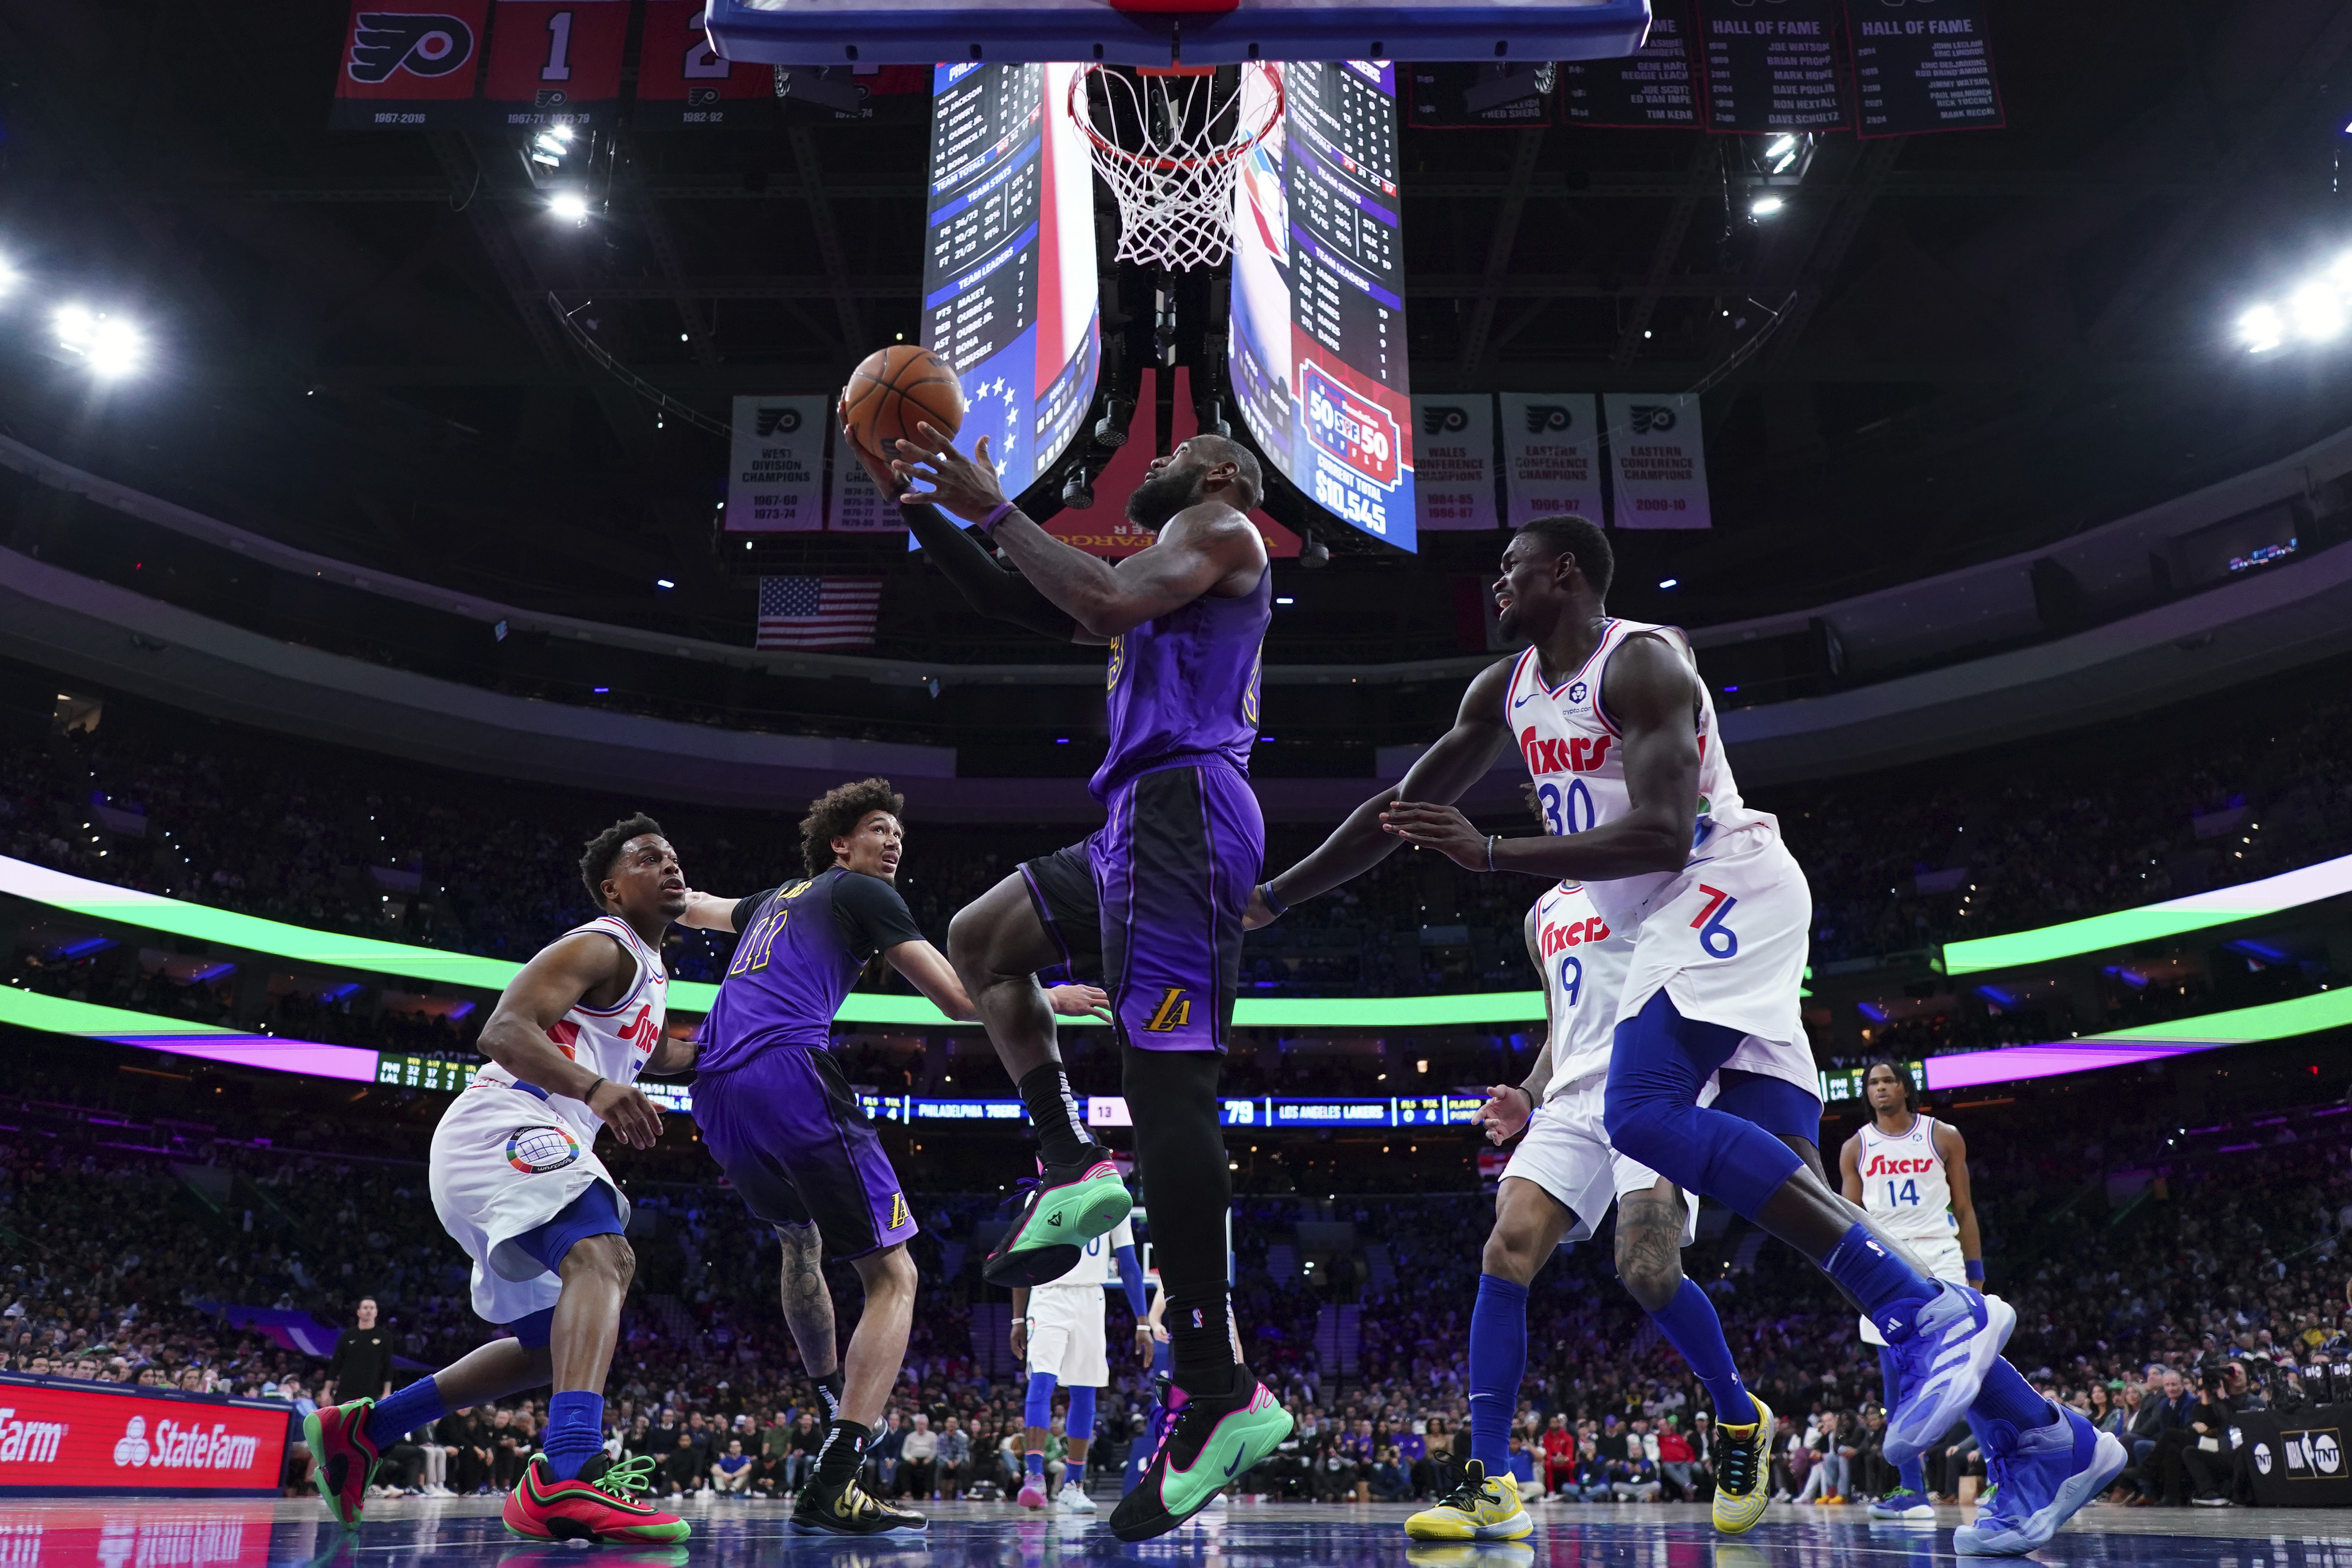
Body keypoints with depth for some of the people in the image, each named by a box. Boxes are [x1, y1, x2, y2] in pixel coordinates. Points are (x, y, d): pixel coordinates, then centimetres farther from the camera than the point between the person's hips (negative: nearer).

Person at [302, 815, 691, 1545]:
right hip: (503, 1128, -11)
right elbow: (505, 1030, -22)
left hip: (530, 1154, 11)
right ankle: (569, 1477, -51)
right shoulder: (598, 947, -8)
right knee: (602, 1256, -34)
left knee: (555, 1342, 19)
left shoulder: (650, 970, 22)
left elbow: (653, 1056, 40)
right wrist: (596, 1089, -38)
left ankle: (359, 1428, 28)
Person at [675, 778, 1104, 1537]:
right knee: (892, 1277, -3)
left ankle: (827, 1413, 38)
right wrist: (1053, 999, 18)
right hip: (791, 1074, -8)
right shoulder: (862, 893, 9)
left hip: (715, 1092, 8)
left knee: (800, 1241, 33)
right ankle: (831, 1486, -16)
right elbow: (960, 999, 3)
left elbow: (694, 909, 51)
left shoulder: (776, 897, 29)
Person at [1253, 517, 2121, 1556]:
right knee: (1779, 1184, -2)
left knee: (1644, 1114, -28)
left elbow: (1662, 836, -22)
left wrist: (1489, 856, -26)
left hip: (1727, 891, -8)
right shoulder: (1505, 691, 13)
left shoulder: (1640, 661, -12)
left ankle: (1928, 1312, -24)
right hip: (1673, 926, 8)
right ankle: (2042, 1439, 1)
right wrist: (1273, 897, 14)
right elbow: (1403, 805, 16)